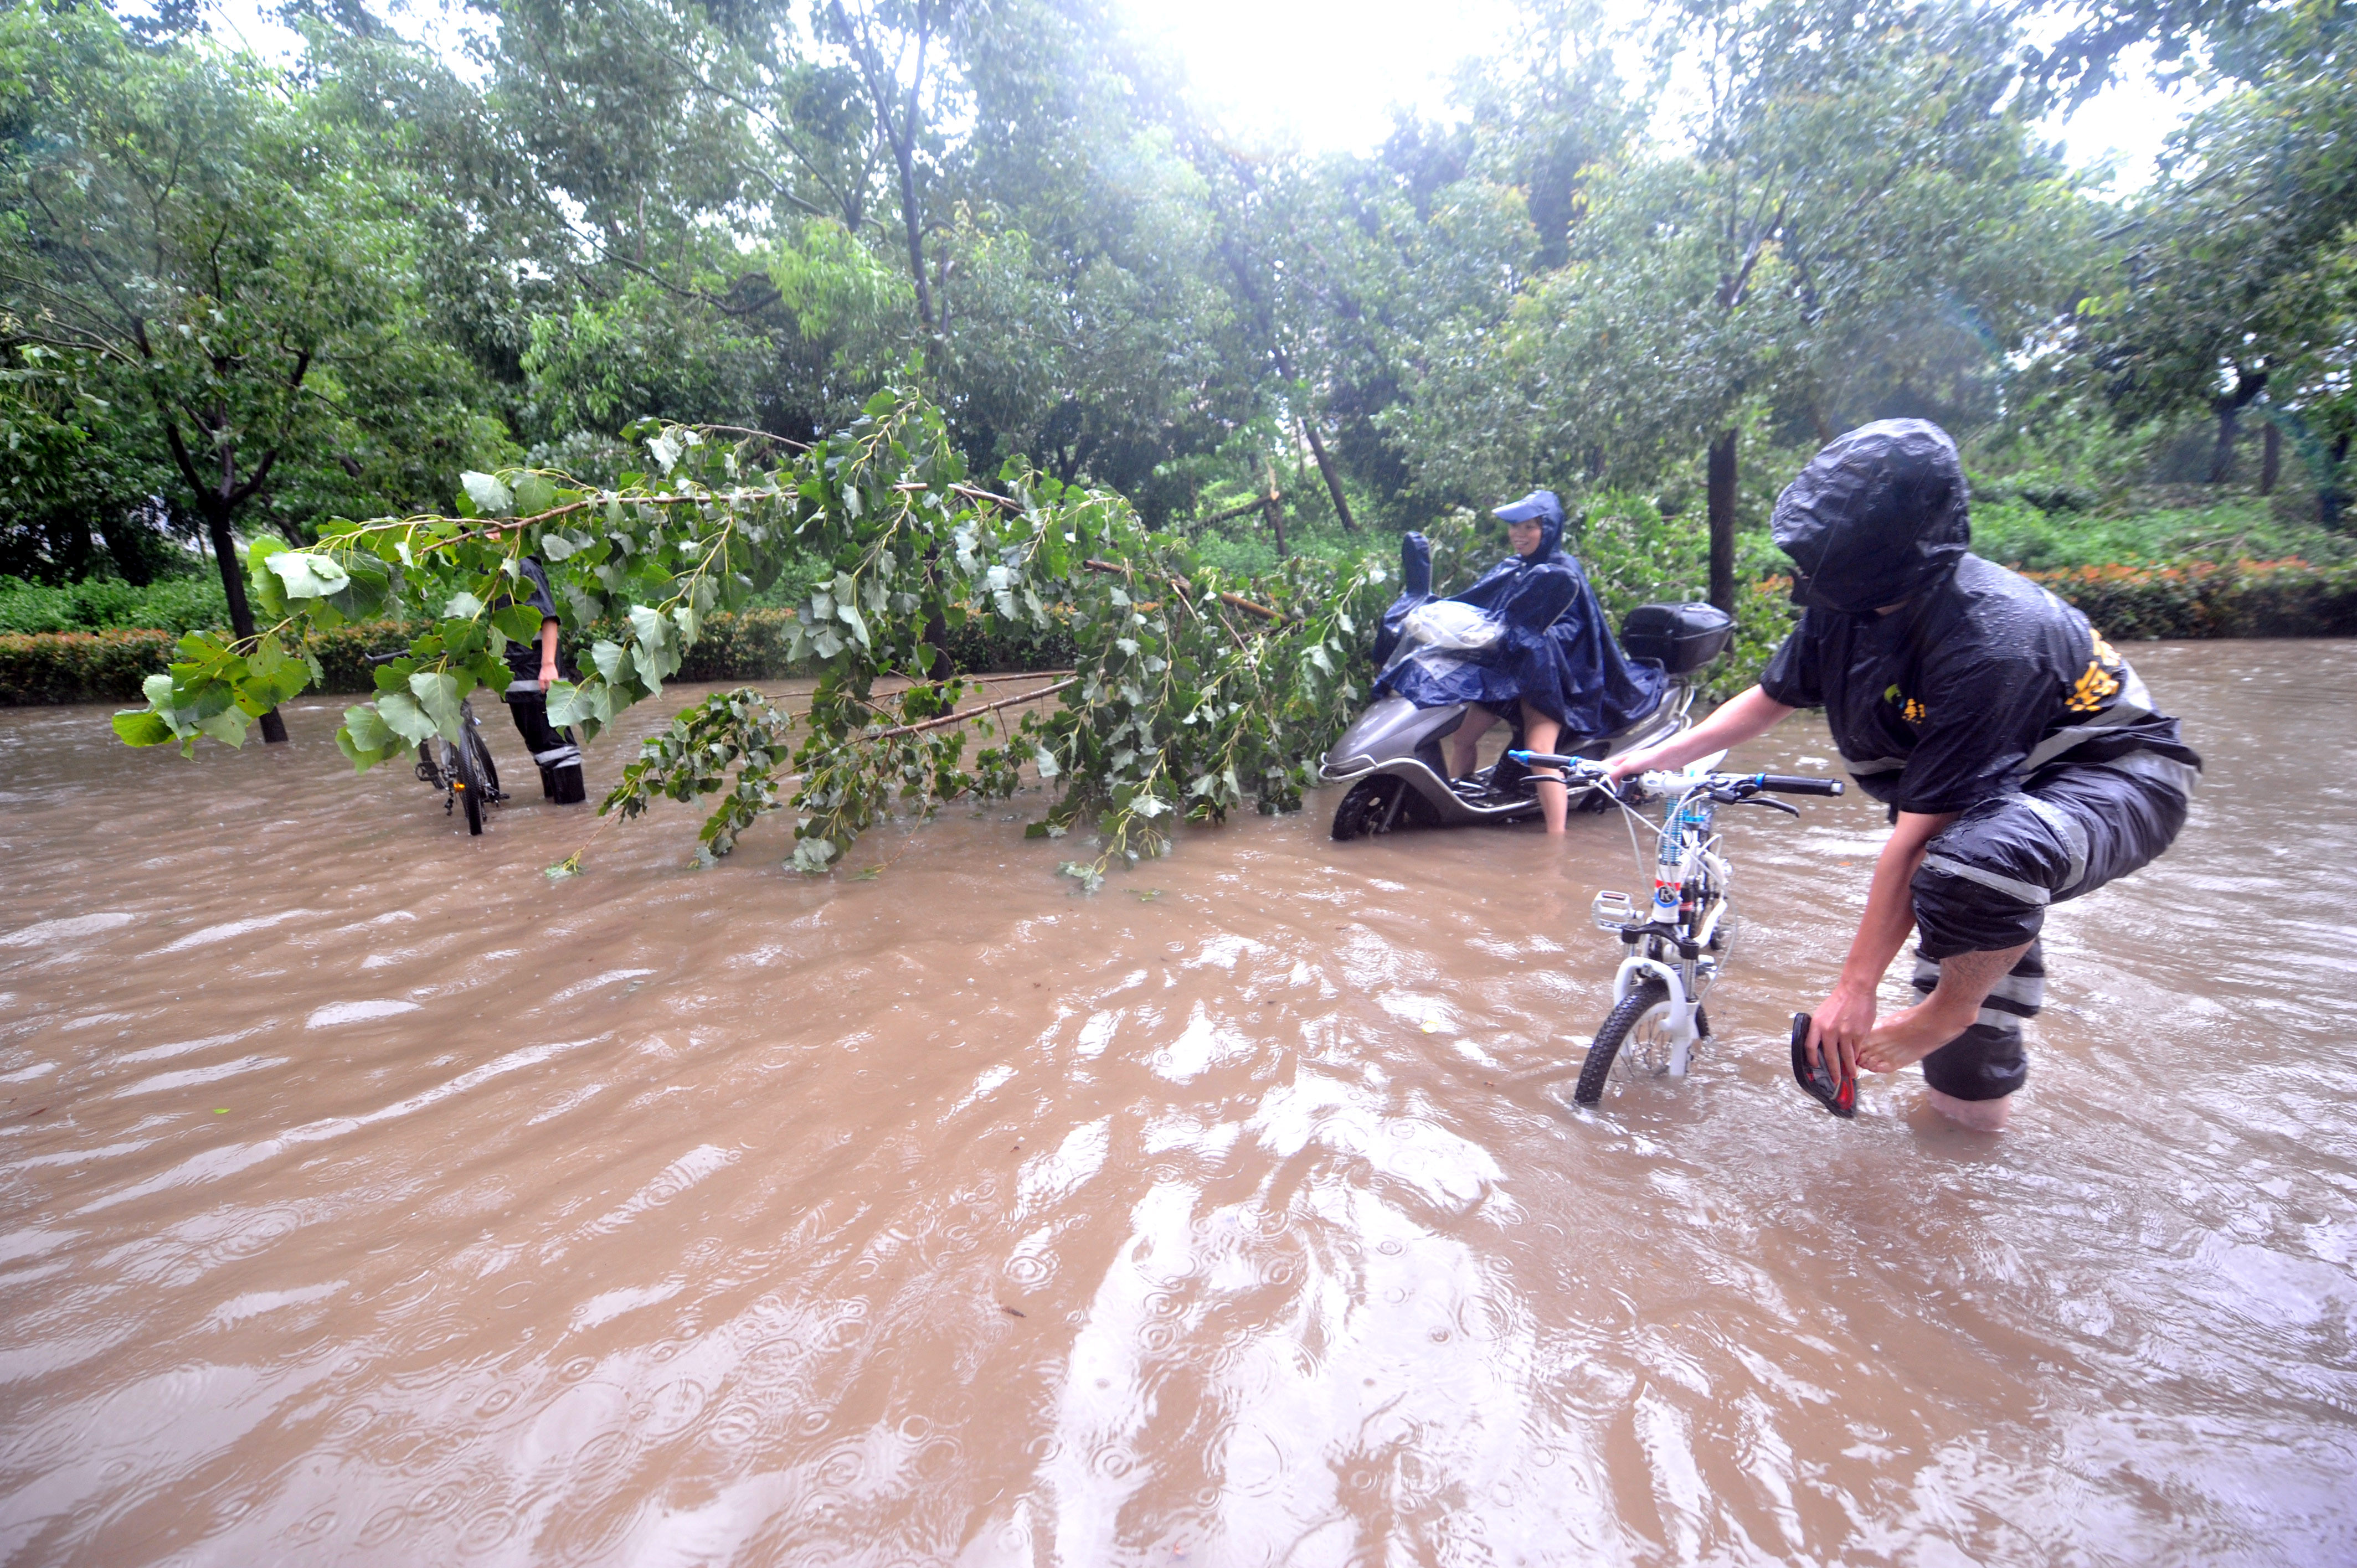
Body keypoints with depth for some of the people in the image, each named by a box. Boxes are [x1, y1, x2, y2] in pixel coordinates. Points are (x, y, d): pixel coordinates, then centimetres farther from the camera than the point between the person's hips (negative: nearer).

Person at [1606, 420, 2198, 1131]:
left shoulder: (1986, 644, -36)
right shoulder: (1849, 602, -14)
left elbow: (1916, 835, -35)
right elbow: (1769, 699, 4)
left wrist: (1855, 989, -30)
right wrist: (1654, 757, 1)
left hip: (2113, 774, -8)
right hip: (1993, 773, 8)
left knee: (1976, 860, -37)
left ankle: (1952, 1009, -9)